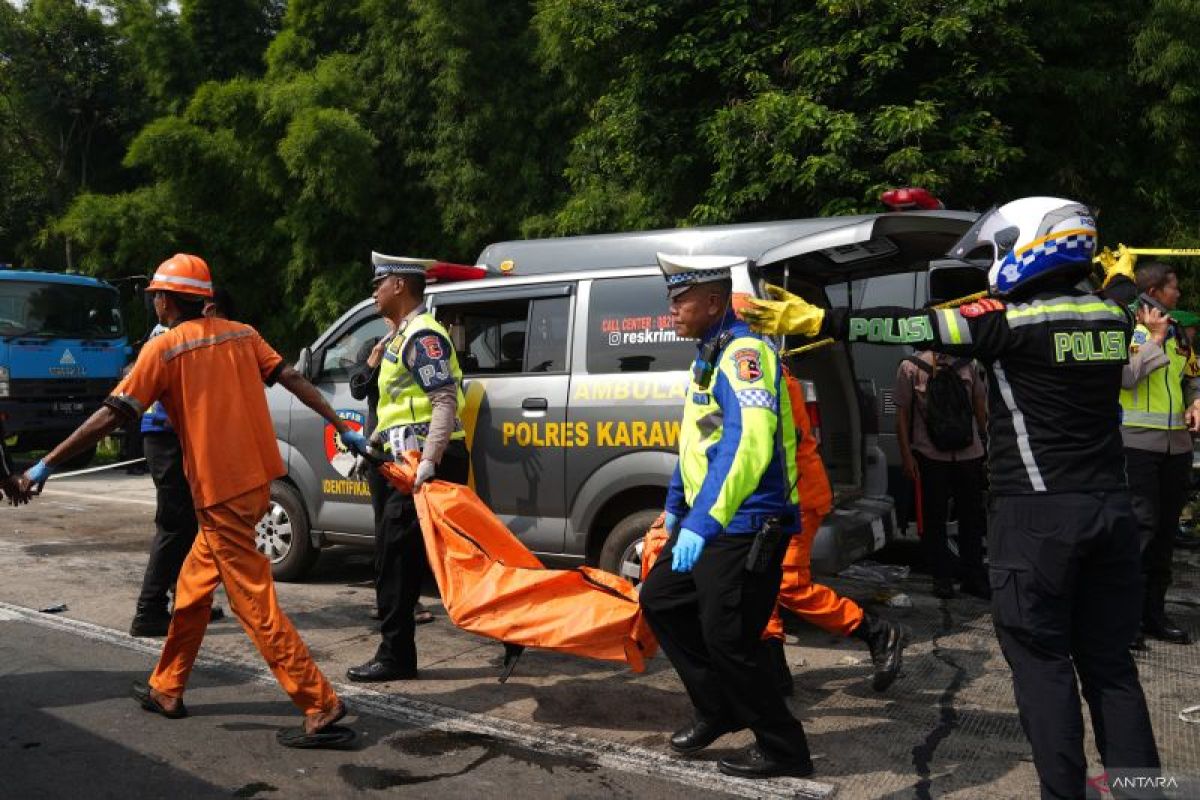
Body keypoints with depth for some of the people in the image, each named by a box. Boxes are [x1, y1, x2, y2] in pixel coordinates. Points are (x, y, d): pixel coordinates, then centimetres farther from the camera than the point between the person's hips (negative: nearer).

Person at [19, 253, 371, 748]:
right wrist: (342, 428, 12)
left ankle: (322, 709, -7)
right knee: (193, 586, 21)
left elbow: (112, 415, -10)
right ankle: (166, 690, 34)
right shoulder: (240, 334, 10)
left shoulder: (163, 348, -7)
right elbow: (294, 380, 8)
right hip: (256, 479, 8)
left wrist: (47, 464, -3)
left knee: (254, 604, -5)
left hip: (220, 490, -8)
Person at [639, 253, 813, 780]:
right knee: (660, 601, 17)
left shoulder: (744, 352, -18)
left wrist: (702, 523, -36)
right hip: (704, 520, 11)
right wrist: (676, 506, 31)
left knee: (726, 638, -7)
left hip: (745, 525, -10)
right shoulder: (709, 355, 14)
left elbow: (749, 443, -32)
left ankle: (783, 749, 12)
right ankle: (719, 708, 30)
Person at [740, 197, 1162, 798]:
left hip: (1036, 514, -6)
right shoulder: (1110, 317, 9)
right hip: (1109, 507, 7)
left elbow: (915, 327, -12)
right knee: (1109, 662, 14)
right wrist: (1120, 275, 57)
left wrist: (815, 320, -8)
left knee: (1042, 662, 3)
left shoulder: (1012, 321, -11)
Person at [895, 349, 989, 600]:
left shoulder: (968, 364, 8)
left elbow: (980, 406, 16)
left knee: (972, 517, 10)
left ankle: (974, 576, 22)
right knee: (934, 518, 4)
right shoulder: (911, 367, -3)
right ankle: (942, 577, 16)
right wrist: (906, 456, -8)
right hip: (931, 455, -3)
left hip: (969, 454, 3)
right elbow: (902, 414, -3)